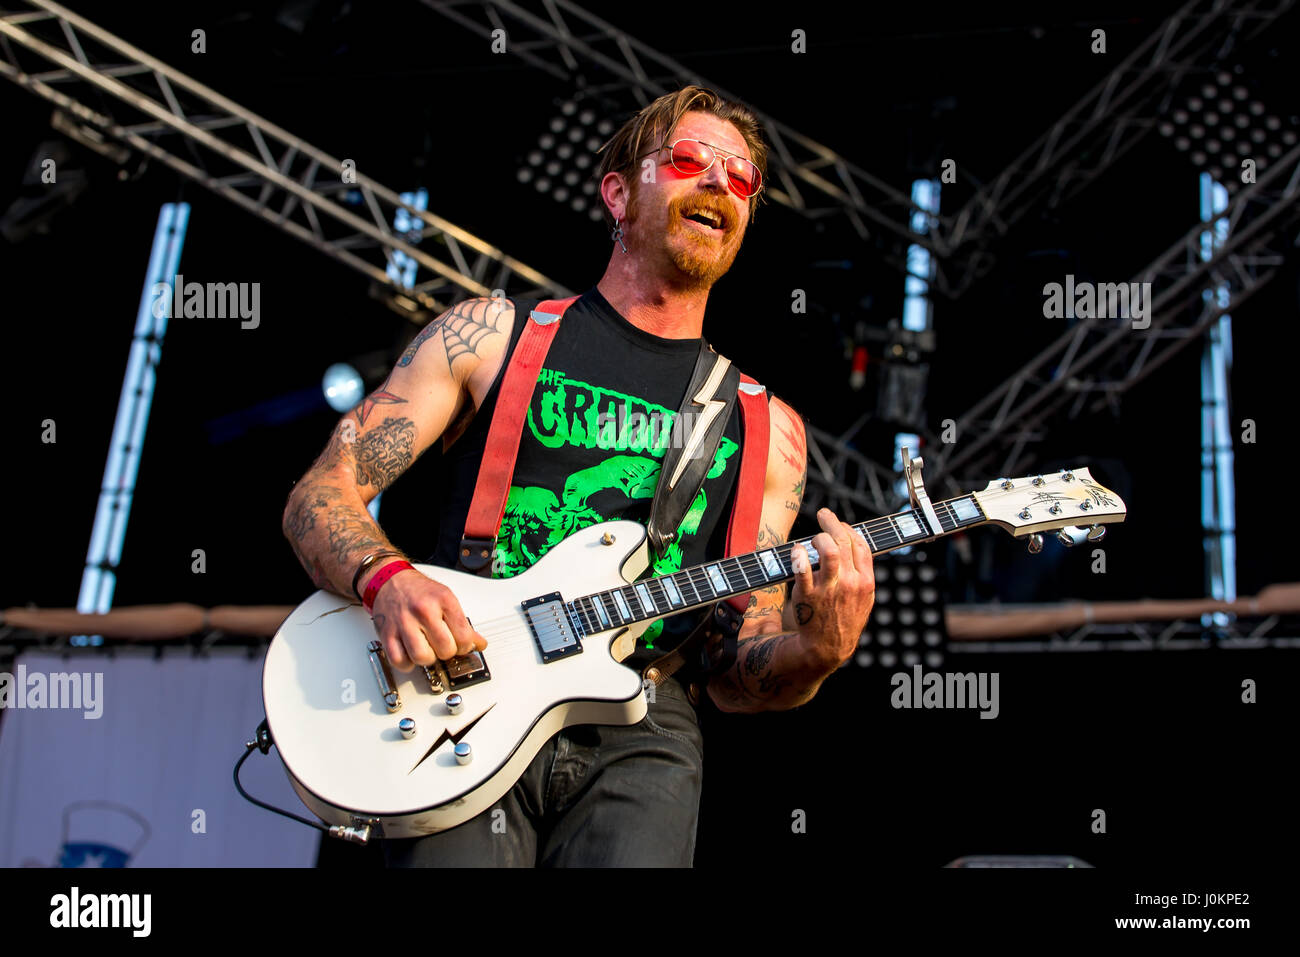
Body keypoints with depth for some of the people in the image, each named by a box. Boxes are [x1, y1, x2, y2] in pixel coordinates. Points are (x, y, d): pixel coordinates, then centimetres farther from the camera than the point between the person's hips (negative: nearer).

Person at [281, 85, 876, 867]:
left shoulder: (765, 427, 16)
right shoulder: (490, 334, 12)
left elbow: (732, 672, 13)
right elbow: (320, 496, 8)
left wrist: (816, 653, -9)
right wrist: (388, 580, -12)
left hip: (638, 729, 2)